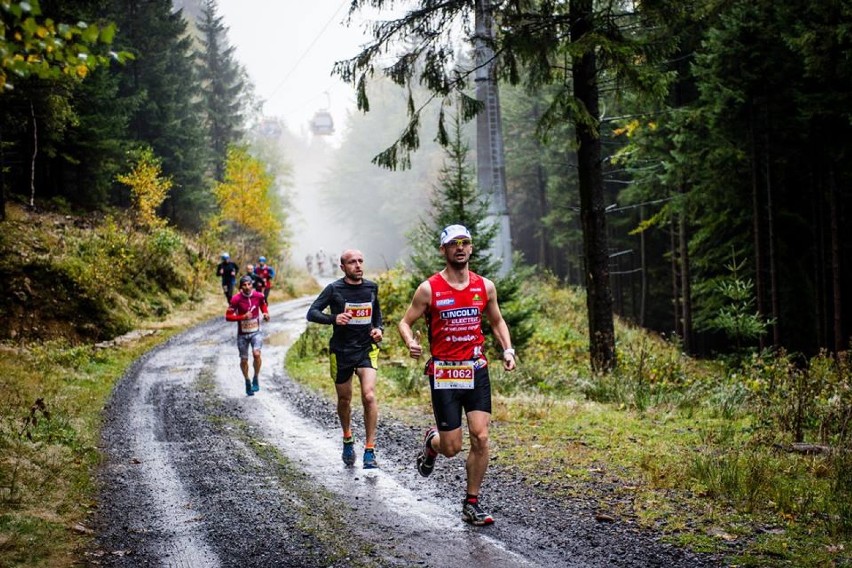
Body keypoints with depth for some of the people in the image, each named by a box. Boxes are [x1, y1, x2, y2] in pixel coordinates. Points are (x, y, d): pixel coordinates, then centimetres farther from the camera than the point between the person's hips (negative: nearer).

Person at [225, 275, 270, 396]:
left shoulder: (258, 296, -8)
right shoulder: (236, 299, -16)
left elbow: (263, 305, 16)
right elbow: (228, 316, -15)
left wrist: (265, 313, -4)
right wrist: (243, 317, -27)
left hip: (256, 332, 0)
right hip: (242, 334, 0)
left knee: (256, 354, -22)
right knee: (244, 360, 7)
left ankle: (256, 378, -1)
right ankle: (247, 381, 31)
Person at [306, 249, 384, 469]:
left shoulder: (371, 287, 3)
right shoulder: (334, 289, -7)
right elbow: (312, 313, -13)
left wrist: (378, 328, 3)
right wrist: (334, 318, -30)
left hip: (367, 348, 1)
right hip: (341, 350, -1)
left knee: (369, 395, -18)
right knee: (344, 400, 13)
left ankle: (370, 451, -12)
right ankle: (347, 440, 40)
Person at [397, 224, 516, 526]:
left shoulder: (485, 286, 4)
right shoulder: (429, 289, -6)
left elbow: (497, 321, 18)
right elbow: (405, 322, 2)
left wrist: (507, 349, 3)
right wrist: (410, 342, -19)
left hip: (476, 371, 3)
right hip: (444, 373, -2)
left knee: (481, 438, -8)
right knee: (451, 447, -2)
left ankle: (472, 503, 6)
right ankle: (432, 441, 36)